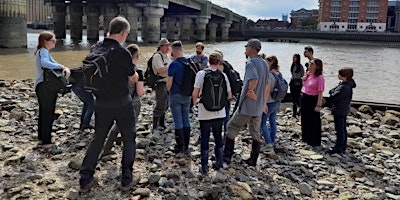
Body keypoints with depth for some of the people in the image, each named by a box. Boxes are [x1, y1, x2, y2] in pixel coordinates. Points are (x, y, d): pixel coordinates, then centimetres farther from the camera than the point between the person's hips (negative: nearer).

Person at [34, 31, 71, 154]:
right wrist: (62, 67, -32)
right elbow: (45, 63, -34)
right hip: (46, 86, -11)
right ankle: (47, 144, -3)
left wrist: (64, 68, -9)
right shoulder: (43, 51, -12)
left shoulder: (41, 51, 19)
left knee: (43, 114, 17)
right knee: (48, 115, -7)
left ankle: (41, 140, 28)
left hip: (41, 87, 11)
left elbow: (50, 65, 8)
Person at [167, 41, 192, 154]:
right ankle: (186, 146, 20)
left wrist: (169, 90, 6)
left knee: (178, 121, 2)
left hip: (176, 95, -5)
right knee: (186, 120, 13)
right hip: (187, 95, 5)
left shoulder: (173, 65, -16)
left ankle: (180, 147, 7)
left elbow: (169, 84, -14)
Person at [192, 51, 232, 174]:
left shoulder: (201, 74, -9)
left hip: (205, 113, -2)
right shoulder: (223, 75, -3)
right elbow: (229, 96, 1)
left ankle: (204, 168, 15)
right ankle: (219, 163, 29)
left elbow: (195, 93, -13)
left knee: (204, 139, 9)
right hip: (219, 113, 2)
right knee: (218, 137, 19)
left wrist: (195, 101, 8)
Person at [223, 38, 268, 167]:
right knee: (256, 133, 14)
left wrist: (250, 90, -20)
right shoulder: (264, 64, 11)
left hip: (247, 105, -8)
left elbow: (254, 79, -37)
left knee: (231, 128, 4)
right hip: (259, 106, 8)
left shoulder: (250, 63, -16)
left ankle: (226, 157, 7)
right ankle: (253, 160, 20)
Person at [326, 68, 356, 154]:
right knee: (343, 129, 17)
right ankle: (343, 147, 28)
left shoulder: (344, 87, -25)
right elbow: (331, 91, 13)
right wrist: (332, 92, -6)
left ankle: (338, 148, 8)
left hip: (339, 111, -10)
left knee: (339, 129, -1)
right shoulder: (343, 84, 7)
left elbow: (334, 97, -23)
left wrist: (328, 101, -6)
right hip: (343, 110, 10)